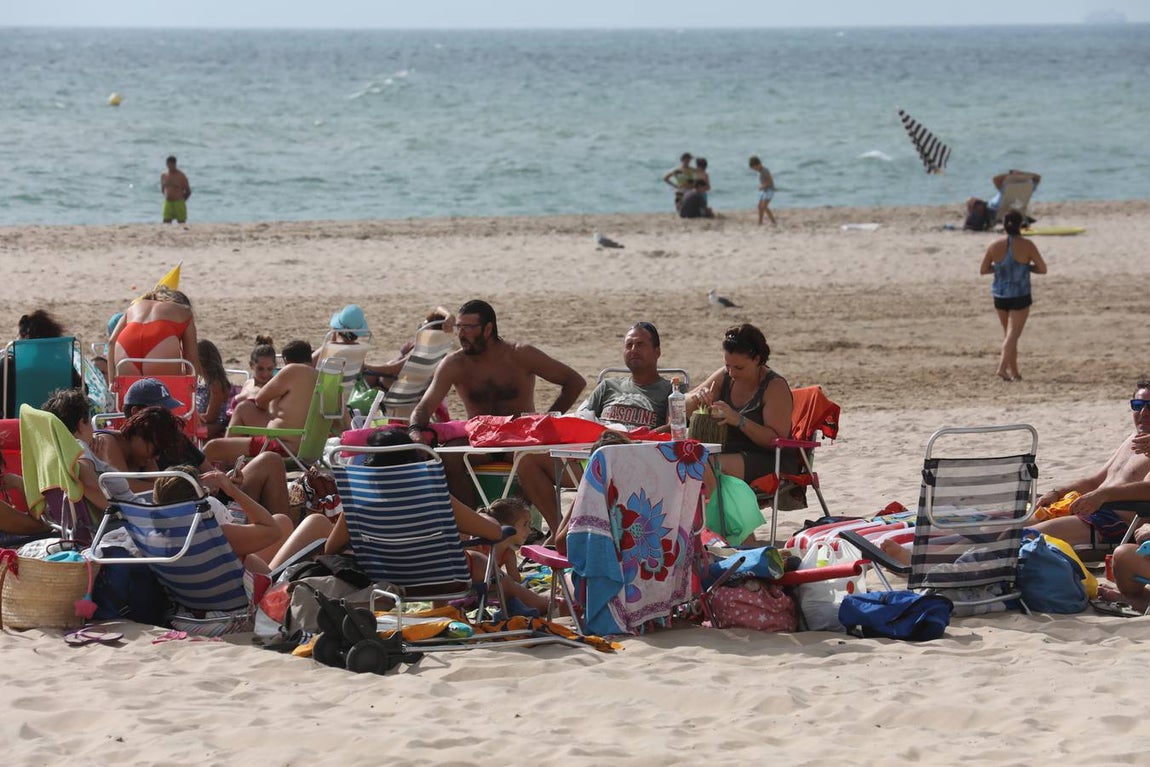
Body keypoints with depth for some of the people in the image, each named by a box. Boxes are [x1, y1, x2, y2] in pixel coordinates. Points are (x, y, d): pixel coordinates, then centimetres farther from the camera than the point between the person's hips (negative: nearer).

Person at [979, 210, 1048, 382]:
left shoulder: (995, 245, -3)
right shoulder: (1026, 245, -12)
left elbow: (983, 270, 5)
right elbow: (1042, 269, -5)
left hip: (1000, 296, 4)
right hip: (1020, 297, -4)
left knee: (1008, 333, 18)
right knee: (1013, 334, -4)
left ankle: (1014, 371, 24)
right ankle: (1003, 367, -21)